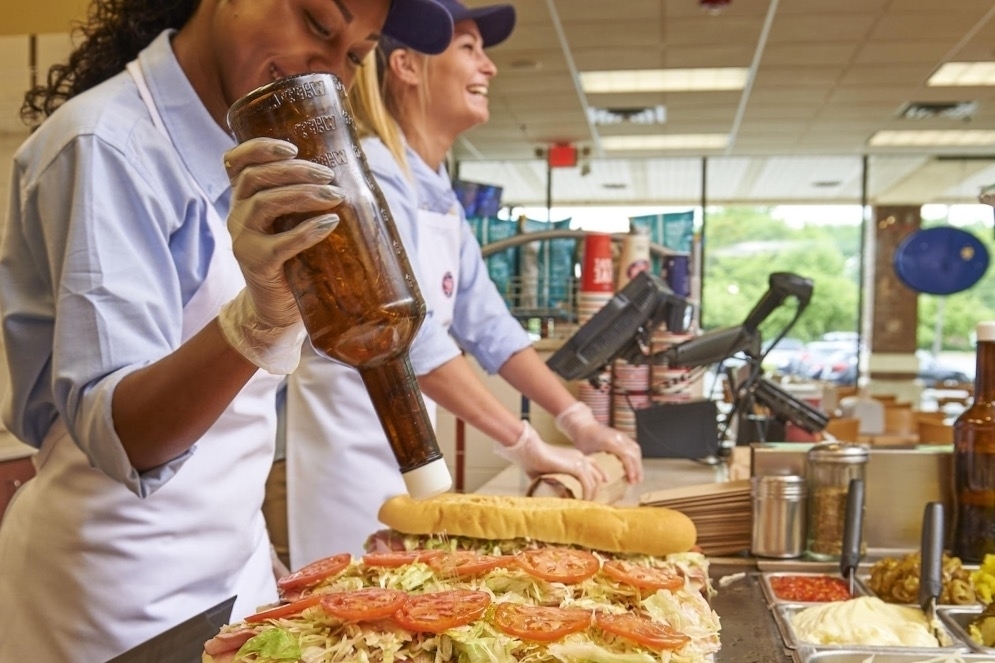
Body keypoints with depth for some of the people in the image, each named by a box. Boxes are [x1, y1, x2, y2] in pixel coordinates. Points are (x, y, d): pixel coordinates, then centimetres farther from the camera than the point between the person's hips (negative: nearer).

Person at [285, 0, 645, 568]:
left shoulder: (439, 192, 11)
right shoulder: (371, 174, -17)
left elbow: (485, 322, 10)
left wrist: (578, 420, 2)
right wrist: (527, 445, -25)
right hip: (353, 442, -9)